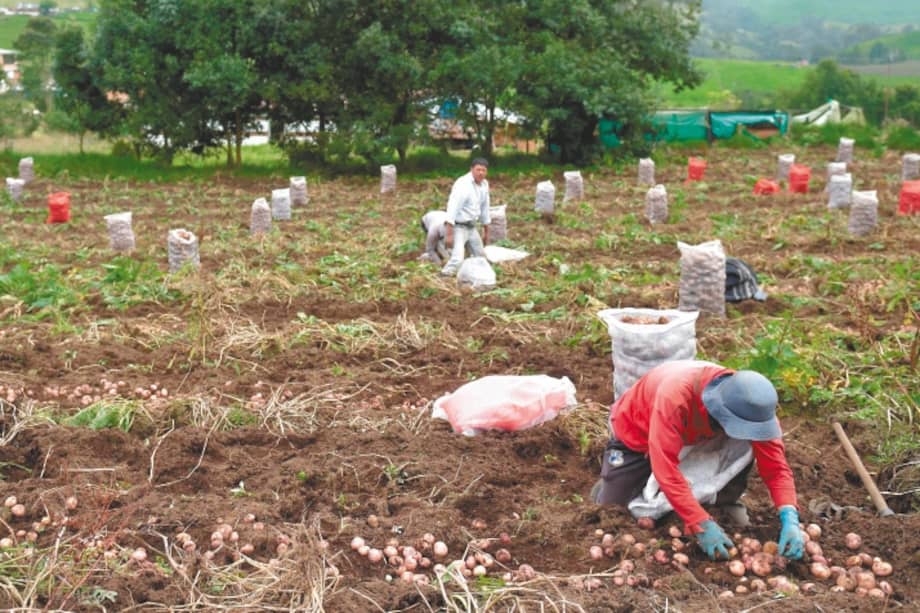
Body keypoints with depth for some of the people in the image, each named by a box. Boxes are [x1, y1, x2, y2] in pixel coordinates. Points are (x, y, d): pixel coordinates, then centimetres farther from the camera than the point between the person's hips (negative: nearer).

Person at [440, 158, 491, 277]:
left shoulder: (484, 184, 4)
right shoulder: (462, 184, -20)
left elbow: (484, 207, 16)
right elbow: (453, 207, -24)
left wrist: (486, 230, 22)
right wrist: (449, 233, -28)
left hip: (471, 227, 8)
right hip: (459, 227, -8)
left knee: (481, 257, 18)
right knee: (458, 259, -21)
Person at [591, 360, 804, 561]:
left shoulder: (752, 405, -30)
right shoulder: (674, 397, -46)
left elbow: (774, 463, -25)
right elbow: (665, 469, -46)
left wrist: (790, 518, -39)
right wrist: (701, 525, -48)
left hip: (692, 435, 4)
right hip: (636, 434, -3)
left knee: (747, 448, -22)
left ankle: (726, 501, 3)